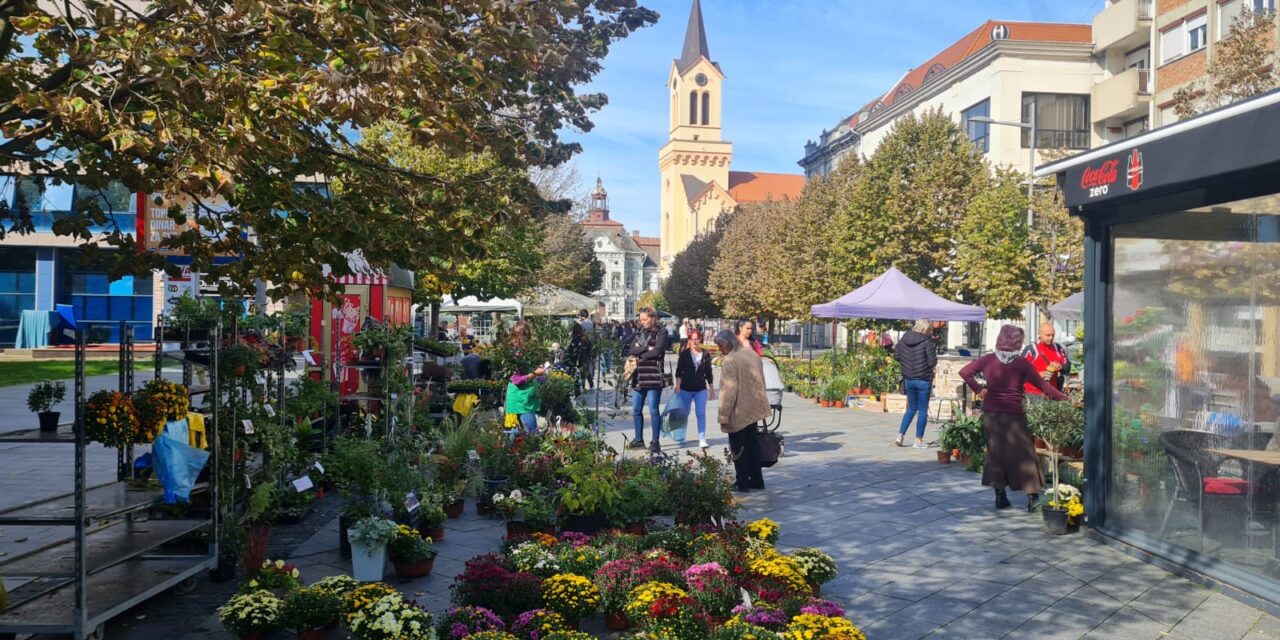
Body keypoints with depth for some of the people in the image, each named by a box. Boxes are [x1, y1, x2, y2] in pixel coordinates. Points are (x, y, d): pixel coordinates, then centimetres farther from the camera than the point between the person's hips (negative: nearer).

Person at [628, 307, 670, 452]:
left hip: (654, 376, -6)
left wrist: (640, 353, -4)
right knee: (636, 410, 9)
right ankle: (639, 440, 20)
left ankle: (655, 442, 3)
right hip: (639, 376, 6)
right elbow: (632, 350, 4)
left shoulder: (661, 333, -1)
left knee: (654, 410, -4)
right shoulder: (640, 332, 17)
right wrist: (646, 349, -11)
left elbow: (657, 351, -14)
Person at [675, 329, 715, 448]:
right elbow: (679, 371, -5)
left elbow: (709, 373, 9)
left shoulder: (705, 355, 3)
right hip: (686, 389, -1)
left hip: (701, 389, 1)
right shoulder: (684, 354, -2)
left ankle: (702, 439, -5)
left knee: (701, 414, -4)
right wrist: (677, 386, -14)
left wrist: (711, 389, 10)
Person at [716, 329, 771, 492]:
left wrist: (723, 415, -17)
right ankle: (756, 480, 22)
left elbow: (728, 391, -21)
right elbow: (760, 381, 14)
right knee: (752, 444, 16)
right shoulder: (751, 353, 7)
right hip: (754, 409, 8)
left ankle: (742, 482, 8)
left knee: (737, 448, 3)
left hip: (739, 412, -8)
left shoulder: (730, 361, -19)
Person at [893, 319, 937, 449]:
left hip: (908, 379, 5)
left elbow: (896, 356, 7)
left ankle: (900, 435, 10)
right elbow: (932, 362, -15)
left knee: (912, 408, 18)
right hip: (923, 380, -5)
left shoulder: (904, 338, 1)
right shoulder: (927, 341, -15)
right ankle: (918, 440, 7)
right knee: (922, 410, 5)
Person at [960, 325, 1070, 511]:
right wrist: (1065, 399, -3)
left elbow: (964, 372, 3)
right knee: (1023, 453, 3)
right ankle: (1032, 497, 1)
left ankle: (1000, 496, 13)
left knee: (996, 452, 11)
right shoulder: (1021, 363, -10)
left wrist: (978, 390, 9)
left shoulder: (988, 360, 0)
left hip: (991, 413, 3)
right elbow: (1042, 385, -9)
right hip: (1013, 415, -3)